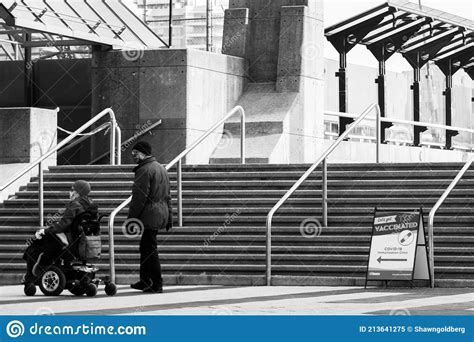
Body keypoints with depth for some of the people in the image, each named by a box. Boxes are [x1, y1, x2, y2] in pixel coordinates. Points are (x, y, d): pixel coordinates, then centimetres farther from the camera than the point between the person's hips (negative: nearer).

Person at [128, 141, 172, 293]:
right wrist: (169, 217, 23)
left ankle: (157, 285, -5)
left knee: (150, 250, -6)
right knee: (145, 248, 18)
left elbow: (139, 197, -19)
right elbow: (167, 196, 21)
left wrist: (131, 218, -16)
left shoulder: (144, 170, -14)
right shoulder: (161, 168, 18)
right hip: (161, 215, 10)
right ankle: (145, 281, 25)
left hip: (149, 216, -10)